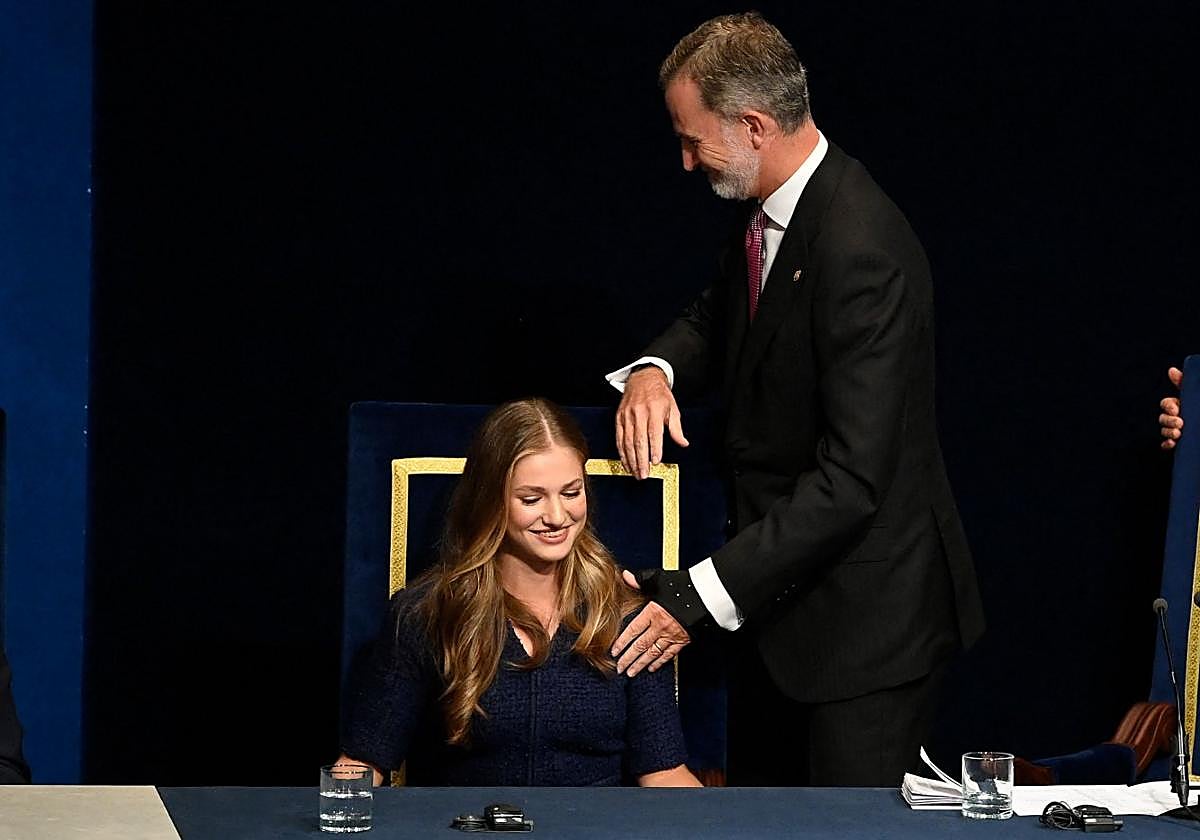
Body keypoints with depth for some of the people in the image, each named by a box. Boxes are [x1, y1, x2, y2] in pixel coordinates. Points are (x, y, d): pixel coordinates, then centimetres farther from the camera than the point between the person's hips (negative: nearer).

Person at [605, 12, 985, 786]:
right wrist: (654, 370, -4)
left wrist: (700, 599, -28)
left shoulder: (862, 251, -27)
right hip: (774, 592, 9)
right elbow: (715, 318, 21)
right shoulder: (766, 212, 2)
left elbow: (851, 479, -29)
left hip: (863, 617, -9)